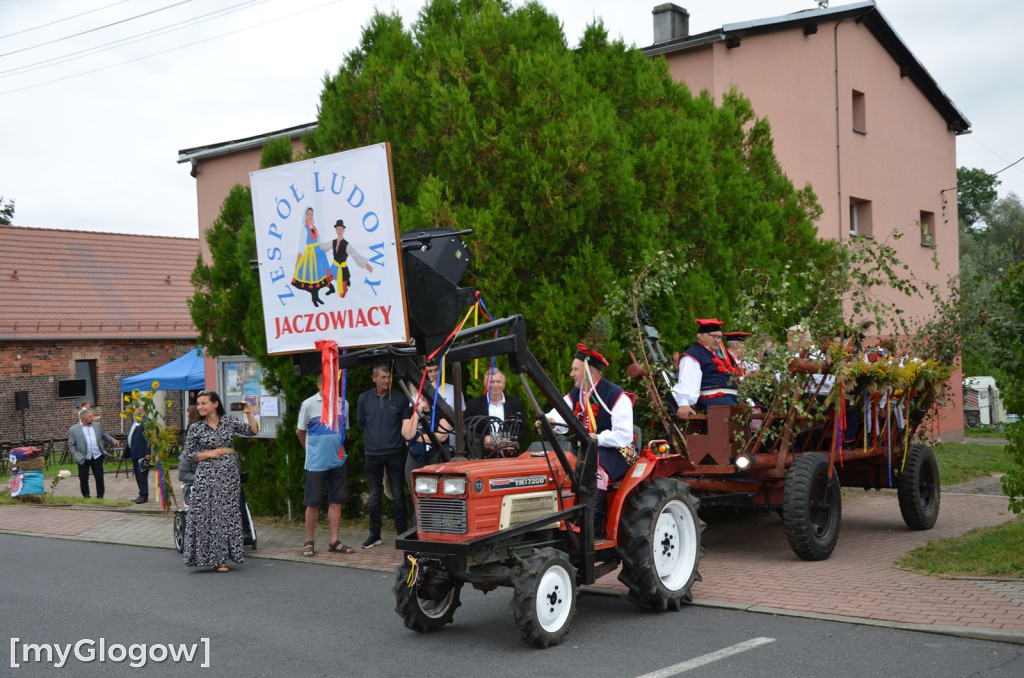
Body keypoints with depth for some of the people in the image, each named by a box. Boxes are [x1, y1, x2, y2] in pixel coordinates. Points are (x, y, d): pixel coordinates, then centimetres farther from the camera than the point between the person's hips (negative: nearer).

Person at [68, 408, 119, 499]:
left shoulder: (97, 425, 5)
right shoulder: (73, 430, -6)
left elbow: (104, 435, 18)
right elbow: (71, 446, -3)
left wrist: (112, 440, -1)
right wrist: (78, 456, -13)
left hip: (97, 457, 2)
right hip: (83, 459, -2)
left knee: (99, 478, 6)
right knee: (84, 479, 7)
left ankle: (100, 497, 18)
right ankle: (86, 497, 21)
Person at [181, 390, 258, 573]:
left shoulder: (229, 422, 5)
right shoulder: (195, 428, 2)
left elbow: (253, 431, 5)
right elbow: (187, 455, 3)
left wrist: (249, 413, -8)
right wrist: (209, 453, -8)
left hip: (229, 475, 1)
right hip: (206, 476, -1)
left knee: (227, 515, 2)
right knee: (206, 515, -4)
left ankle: (221, 558, 9)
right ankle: (207, 556, 5)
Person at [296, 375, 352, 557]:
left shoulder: (343, 404, 7)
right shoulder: (309, 404, -4)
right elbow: (300, 432, 6)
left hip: (338, 461, 4)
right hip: (316, 463, -4)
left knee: (336, 501, 6)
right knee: (313, 503, 1)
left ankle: (334, 541, 13)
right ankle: (309, 542, 12)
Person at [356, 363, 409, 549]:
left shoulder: (399, 398, -2)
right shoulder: (364, 399, 2)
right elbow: (361, 423, 13)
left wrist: (398, 440, 5)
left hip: (395, 454, -2)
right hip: (373, 454, 2)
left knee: (398, 495, 1)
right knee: (374, 496, 8)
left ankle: (402, 533, 9)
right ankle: (374, 534, 16)